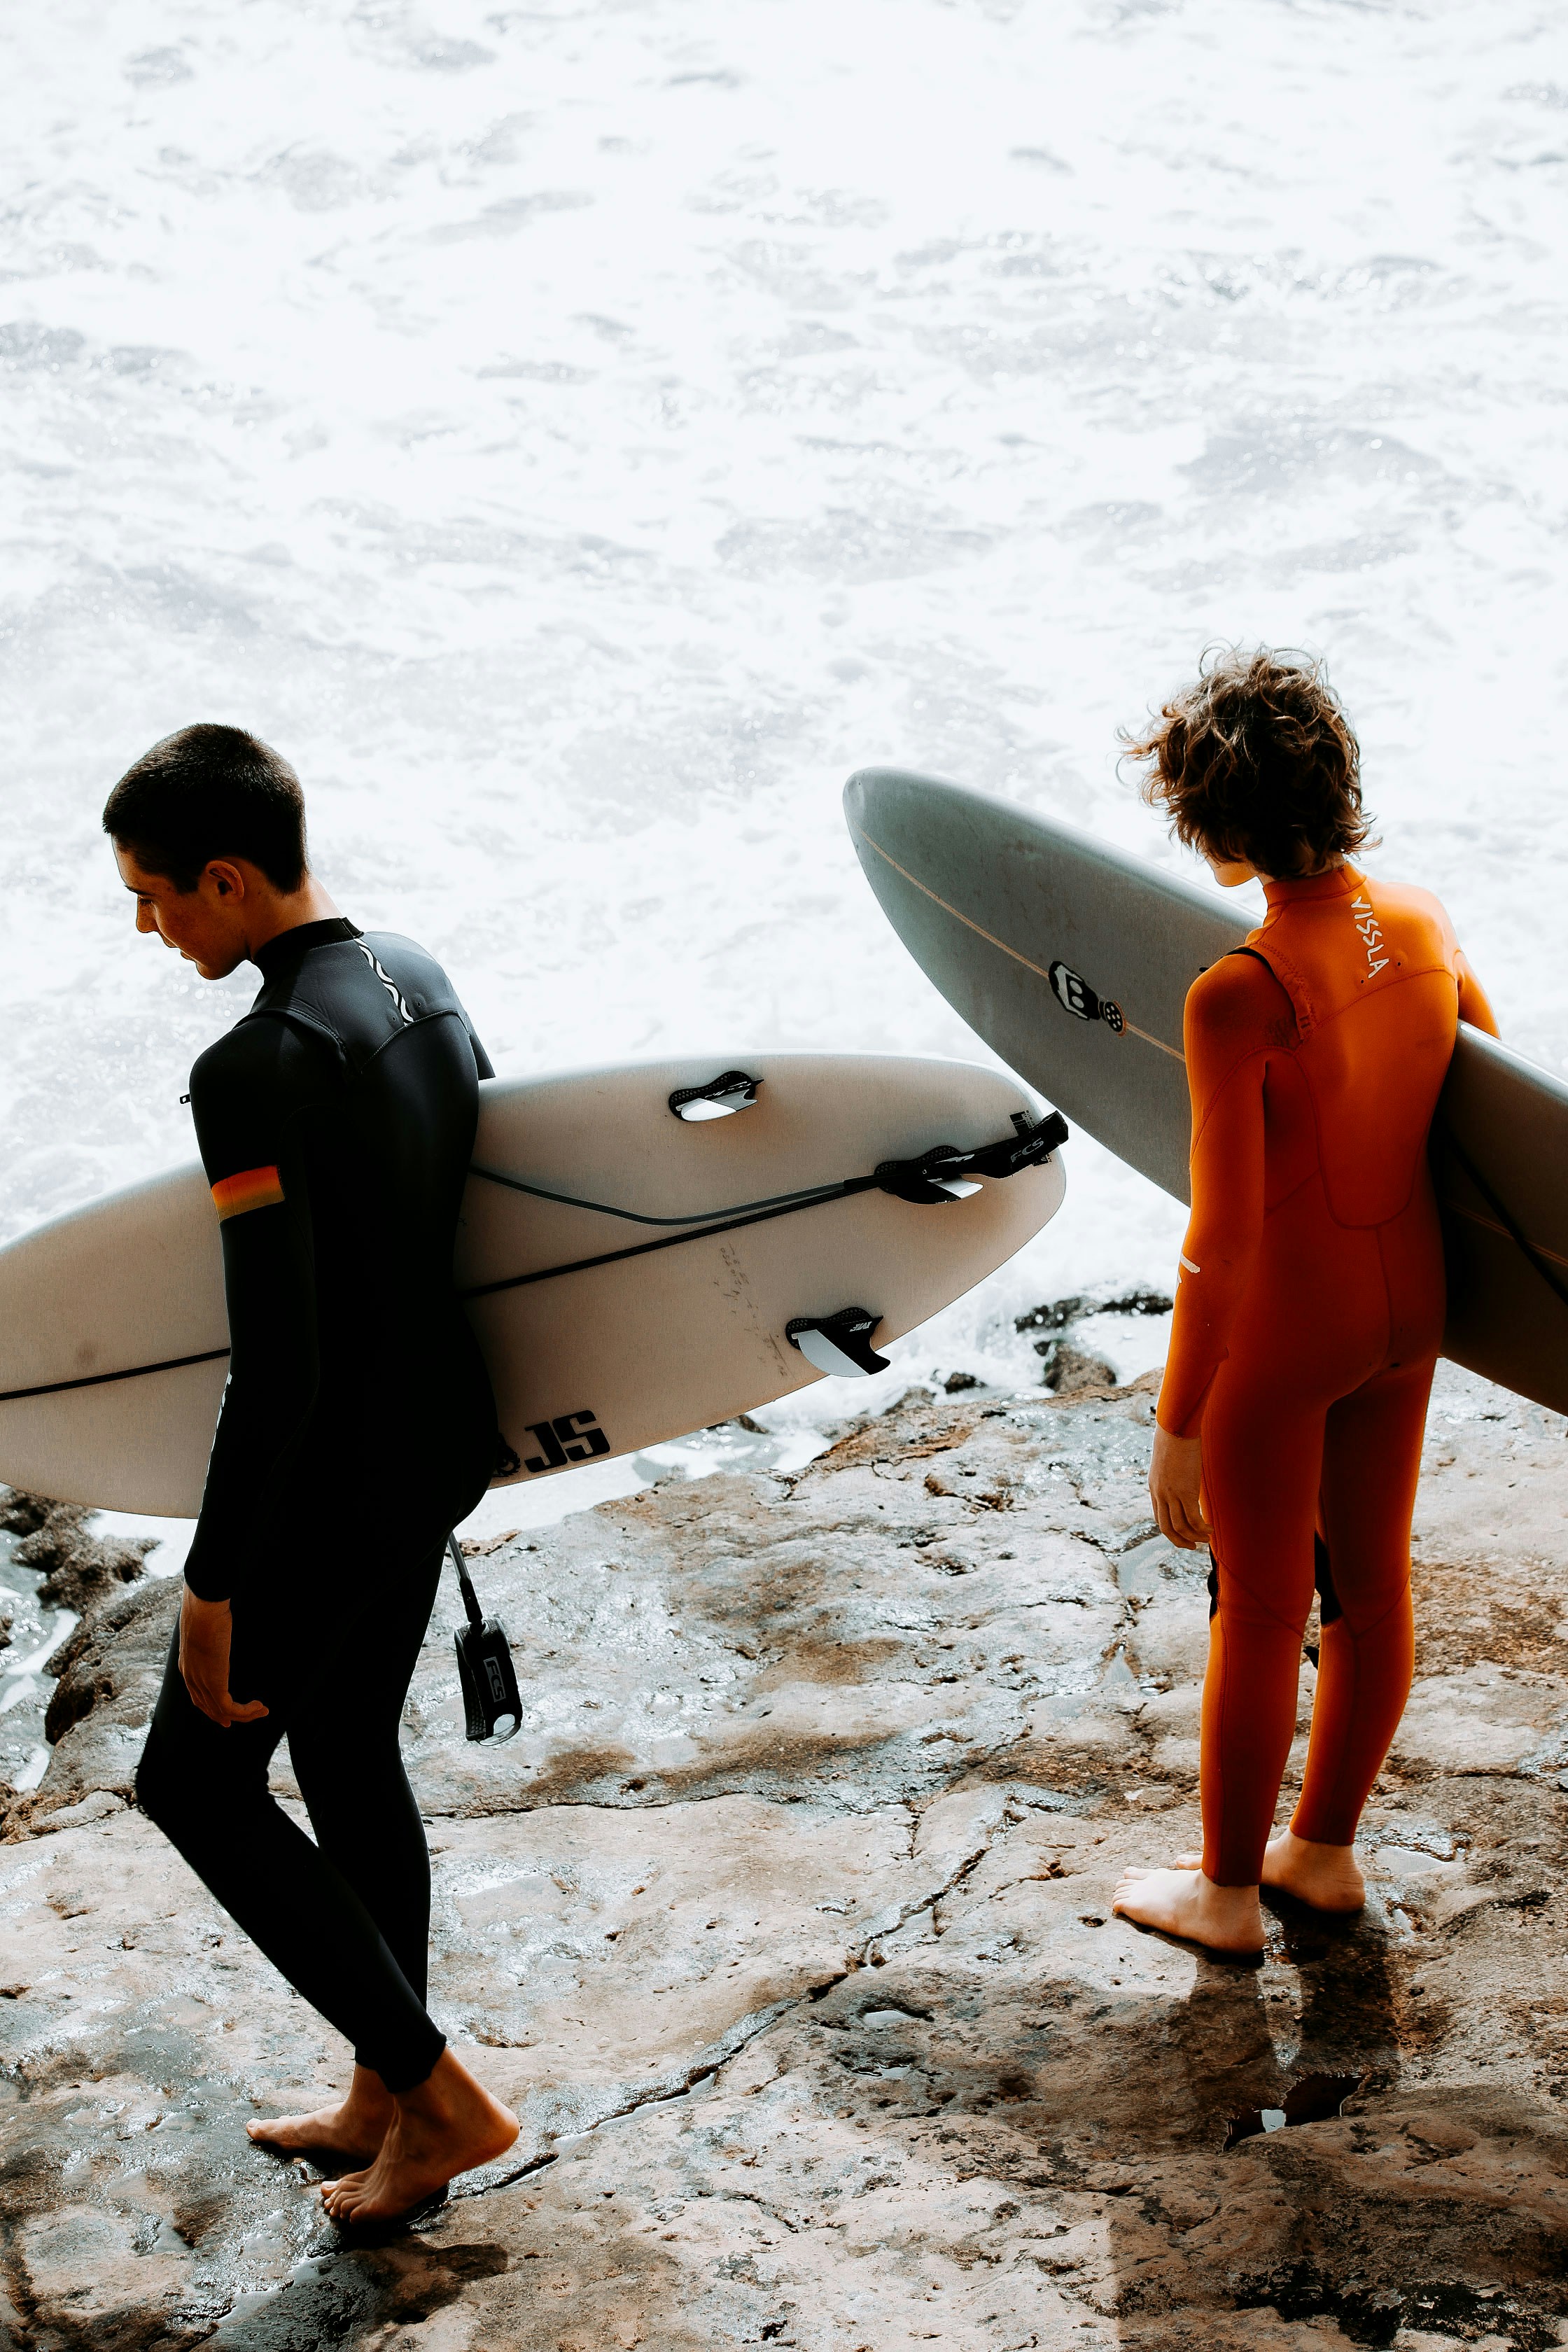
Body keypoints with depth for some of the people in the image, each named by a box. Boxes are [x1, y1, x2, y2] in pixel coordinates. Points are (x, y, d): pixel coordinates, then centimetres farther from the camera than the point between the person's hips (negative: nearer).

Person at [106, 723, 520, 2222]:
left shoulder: (254, 1075, -27)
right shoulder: (421, 986, 0)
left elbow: (277, 1371, -27)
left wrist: (211, 1591, -19)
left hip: (328, 1492, -8)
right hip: (441, 1450, 8)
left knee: (197, 1782, 10)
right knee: (349, 1757, 23)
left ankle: (441, 2097, 11)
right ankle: (384, 2100, 37)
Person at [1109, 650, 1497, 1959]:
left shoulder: (1239, 996, -28)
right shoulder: (1423, 927, -7)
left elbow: (1223, 1238, -24)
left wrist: (1178, 1423, -14)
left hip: (1283, 1324, -7)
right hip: (1406, 1305, 7)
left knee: (1259, 1614, 11)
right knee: (1371, 1582, 20)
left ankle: (1227, 1889, 29)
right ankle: (1325, 1850, 39)